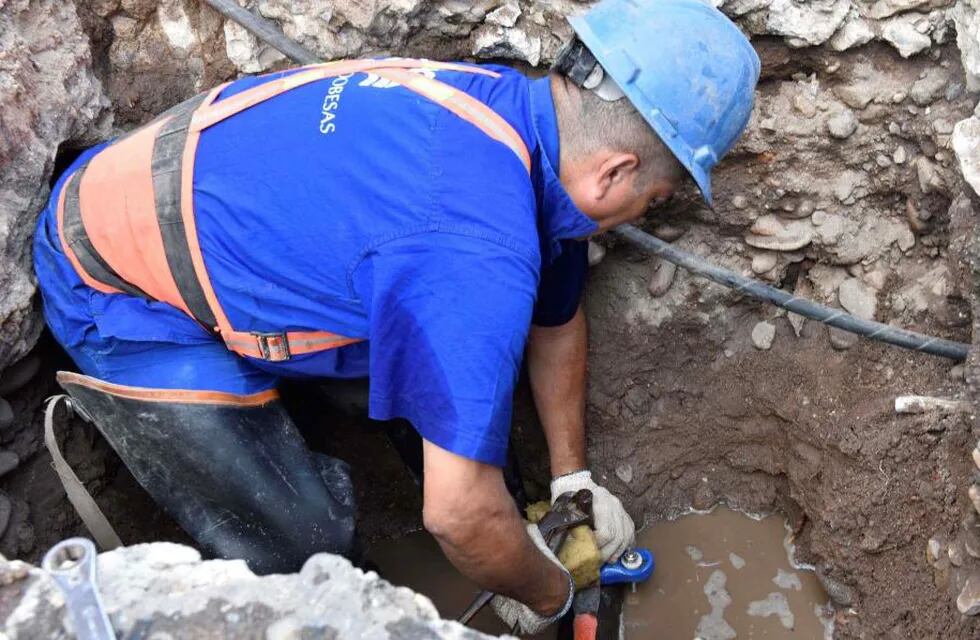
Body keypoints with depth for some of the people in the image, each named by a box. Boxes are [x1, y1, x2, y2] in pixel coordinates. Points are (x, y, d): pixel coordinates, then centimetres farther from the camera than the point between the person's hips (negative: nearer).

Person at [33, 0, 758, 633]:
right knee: (302, 548, -8)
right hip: (120, 289, -8)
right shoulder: (479, 247, -37)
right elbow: (458, 510, -31)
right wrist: (546, 594, -9)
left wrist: (572, 476, 16)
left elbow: (557, 317, 8)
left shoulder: (519, 108, -8)